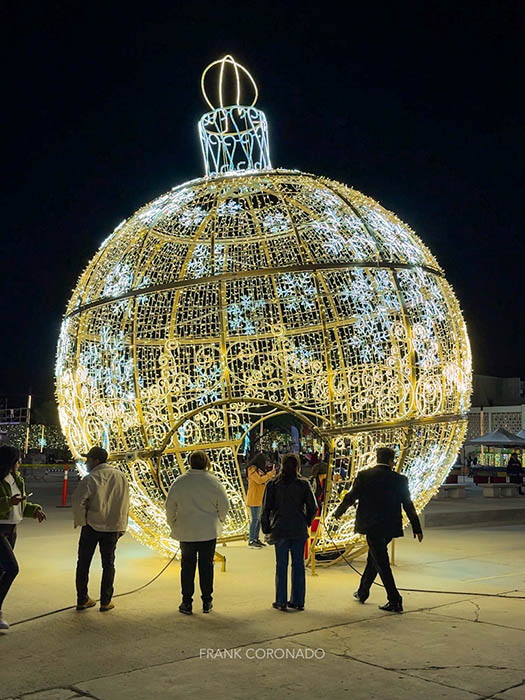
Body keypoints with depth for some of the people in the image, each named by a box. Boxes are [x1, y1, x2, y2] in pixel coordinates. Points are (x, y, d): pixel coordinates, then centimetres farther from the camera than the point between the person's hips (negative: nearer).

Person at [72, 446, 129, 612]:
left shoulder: (91, 478, -11)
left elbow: (77, 501, -20)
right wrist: (121, 527, 13)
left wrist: (80, 521, -6)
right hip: (112, 528, 3)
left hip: (91, 526, -3)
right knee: (108, 564, 12)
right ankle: (106, 602, 14)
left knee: (83, 563, 12)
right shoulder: (120, 477, 3)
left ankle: (82, 600, 17)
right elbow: (125, 504, 7)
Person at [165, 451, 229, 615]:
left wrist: (173, 523, 13)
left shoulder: (179, 482, -6)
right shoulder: (213, 481, -7)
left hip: (186, 531, 0)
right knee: (206, 565, 10)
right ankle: (207, 601, 16)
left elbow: (170, 506, -2)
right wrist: (218, 521, 14)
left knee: (187, 566, 9)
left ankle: (187, 603, 12)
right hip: (209, 531, 0)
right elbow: (224, 505, -3)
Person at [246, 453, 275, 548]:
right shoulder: (252, 469, -11)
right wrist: (270, 474, -12)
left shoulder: (258, 469, 17)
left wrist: (270, 476, 10)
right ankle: (251, 541, -4)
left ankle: (256, 539, 17)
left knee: (259, 519, 11)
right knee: (255, 519, -8)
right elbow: (259, 480, -20)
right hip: (254, 498, -9)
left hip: (260, 498, 9)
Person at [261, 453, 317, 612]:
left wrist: (267, 528, 7)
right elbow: (312, 507, -1)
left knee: (281, 565, 5)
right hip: (299, 530, 1)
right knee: (298, 564, 9)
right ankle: (298, 601, 13)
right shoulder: (303, 484, -1)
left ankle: (281, 601, 8)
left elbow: (266, 508, -3)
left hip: (280, 529, -1)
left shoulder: (273, 484, -3)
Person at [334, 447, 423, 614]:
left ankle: (395, 601, -2)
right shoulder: (399, 480, -2)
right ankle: (362, 593, 35)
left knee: (381, 563, 0)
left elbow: (350, 497, 0)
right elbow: (408, 506, 1)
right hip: (390, 527, 4)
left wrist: (338, 512, 17)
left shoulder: (364, 476, -7)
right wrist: (417, 529, 10)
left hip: (371, 526, -4)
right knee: (374, 558, 21)